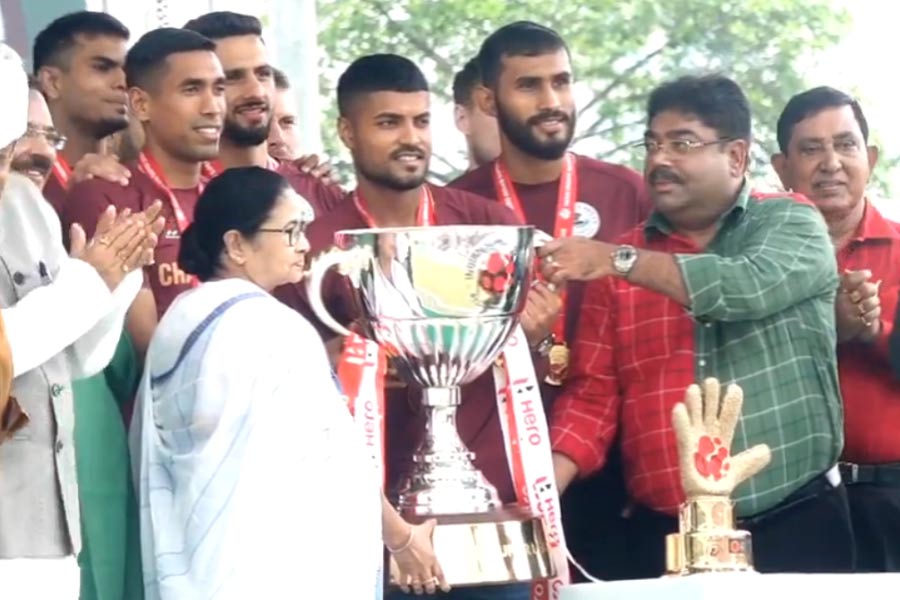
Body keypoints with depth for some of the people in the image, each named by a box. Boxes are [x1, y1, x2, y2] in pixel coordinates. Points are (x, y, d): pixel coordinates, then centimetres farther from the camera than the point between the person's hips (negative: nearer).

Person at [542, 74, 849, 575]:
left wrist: (621, 260, -21)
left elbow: (749, 286, -20)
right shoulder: (616, 263, 9)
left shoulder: (791, 224, 1)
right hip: (666, 535, 3)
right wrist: (541, 495, -11)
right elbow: (593, 393, 5)